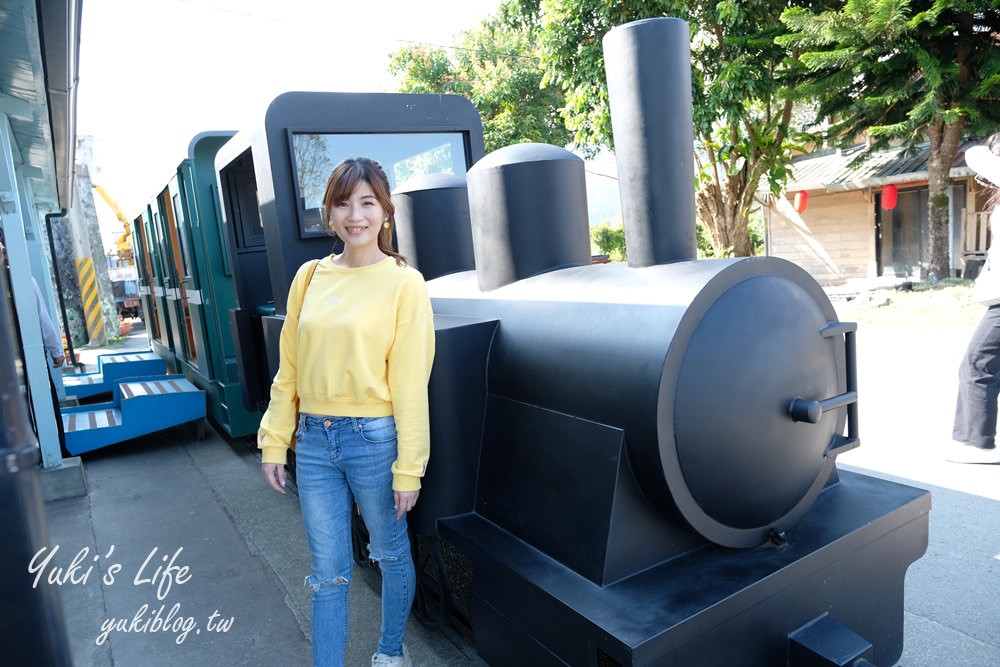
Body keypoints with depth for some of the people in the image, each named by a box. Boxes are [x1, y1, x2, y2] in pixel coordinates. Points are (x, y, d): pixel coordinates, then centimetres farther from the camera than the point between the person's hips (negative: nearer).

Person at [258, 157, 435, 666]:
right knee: (328, 570, 13)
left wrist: (408, 468, -11)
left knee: (390, 553, 17)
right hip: (314, 439, 3)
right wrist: (274, 443, 7)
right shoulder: (310, 276, 4)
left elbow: (410, 384, -11)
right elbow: (289, 369, 8)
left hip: (374, 438, -3)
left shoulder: (403, 283, -9)